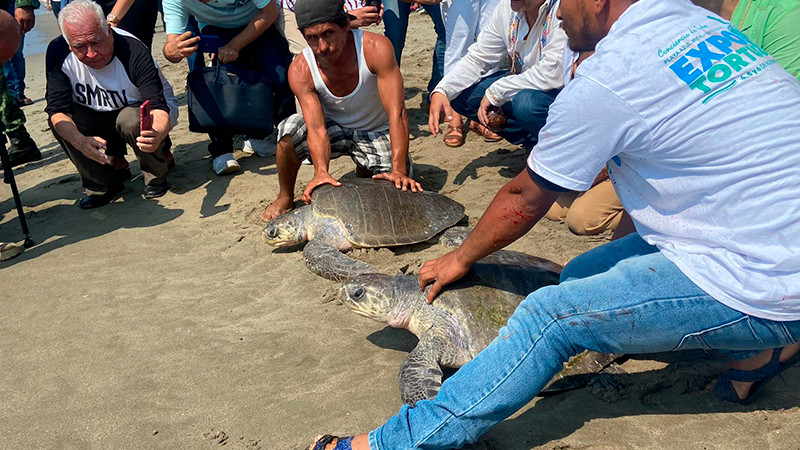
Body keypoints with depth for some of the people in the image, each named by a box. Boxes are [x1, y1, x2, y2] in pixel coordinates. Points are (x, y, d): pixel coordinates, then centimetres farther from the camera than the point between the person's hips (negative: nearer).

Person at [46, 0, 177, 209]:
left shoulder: (133, 51, -31)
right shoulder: (58, 53, -22)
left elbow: (159, 106, -36)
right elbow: (57, 108, -25)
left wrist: (158, 135, -60)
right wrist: (81, 141, -46)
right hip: (99, 117, 3)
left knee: (130, 120, -36)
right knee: (59, 122, -24)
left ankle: (157, 174, -5)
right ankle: (106, 181, -3)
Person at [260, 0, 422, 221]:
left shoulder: (375, 48, -30)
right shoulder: (300, 70, -24)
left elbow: (397, 112, -34)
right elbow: (316, 128, -31)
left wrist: (399, 171, -42)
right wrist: (321, 171, -51)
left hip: (377, 132, 0)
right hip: (334, 127, 0)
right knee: (290, 130, -30)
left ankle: (365, 169, 15)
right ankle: (285, 198, -4)